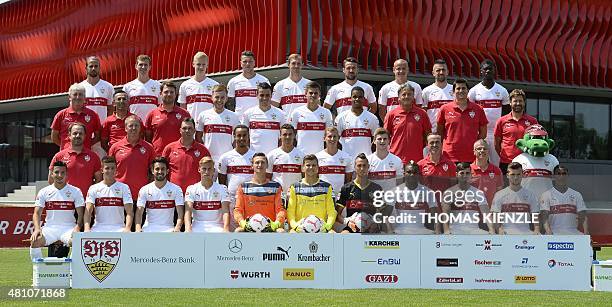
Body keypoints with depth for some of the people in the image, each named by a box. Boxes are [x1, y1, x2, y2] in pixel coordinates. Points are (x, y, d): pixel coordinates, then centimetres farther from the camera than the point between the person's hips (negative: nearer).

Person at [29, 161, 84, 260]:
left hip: (69, 228, -1)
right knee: (35, 240, -29)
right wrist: (37, 228, -16)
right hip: (50, 228, 1)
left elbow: (80, 214, 2)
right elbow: (37, 213, 4)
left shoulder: (75, 191, 5)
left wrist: (77, 228, -18)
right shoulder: (44, 192, 8)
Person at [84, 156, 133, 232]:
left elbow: (129, 212, -2)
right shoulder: (93, 188, 9)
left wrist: (127, 228, -22)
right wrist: (87, 228, -20)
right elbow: (88, 211, -1)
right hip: (99, 228, 1)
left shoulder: (124, 187, 7)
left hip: (118, 228, -1)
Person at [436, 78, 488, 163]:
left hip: (471, 157, 1)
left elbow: (483, 132, 13)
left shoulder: (478, 109, 6)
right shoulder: (444, 109, 5)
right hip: (450, 157, 0)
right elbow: (439, 132, 12)